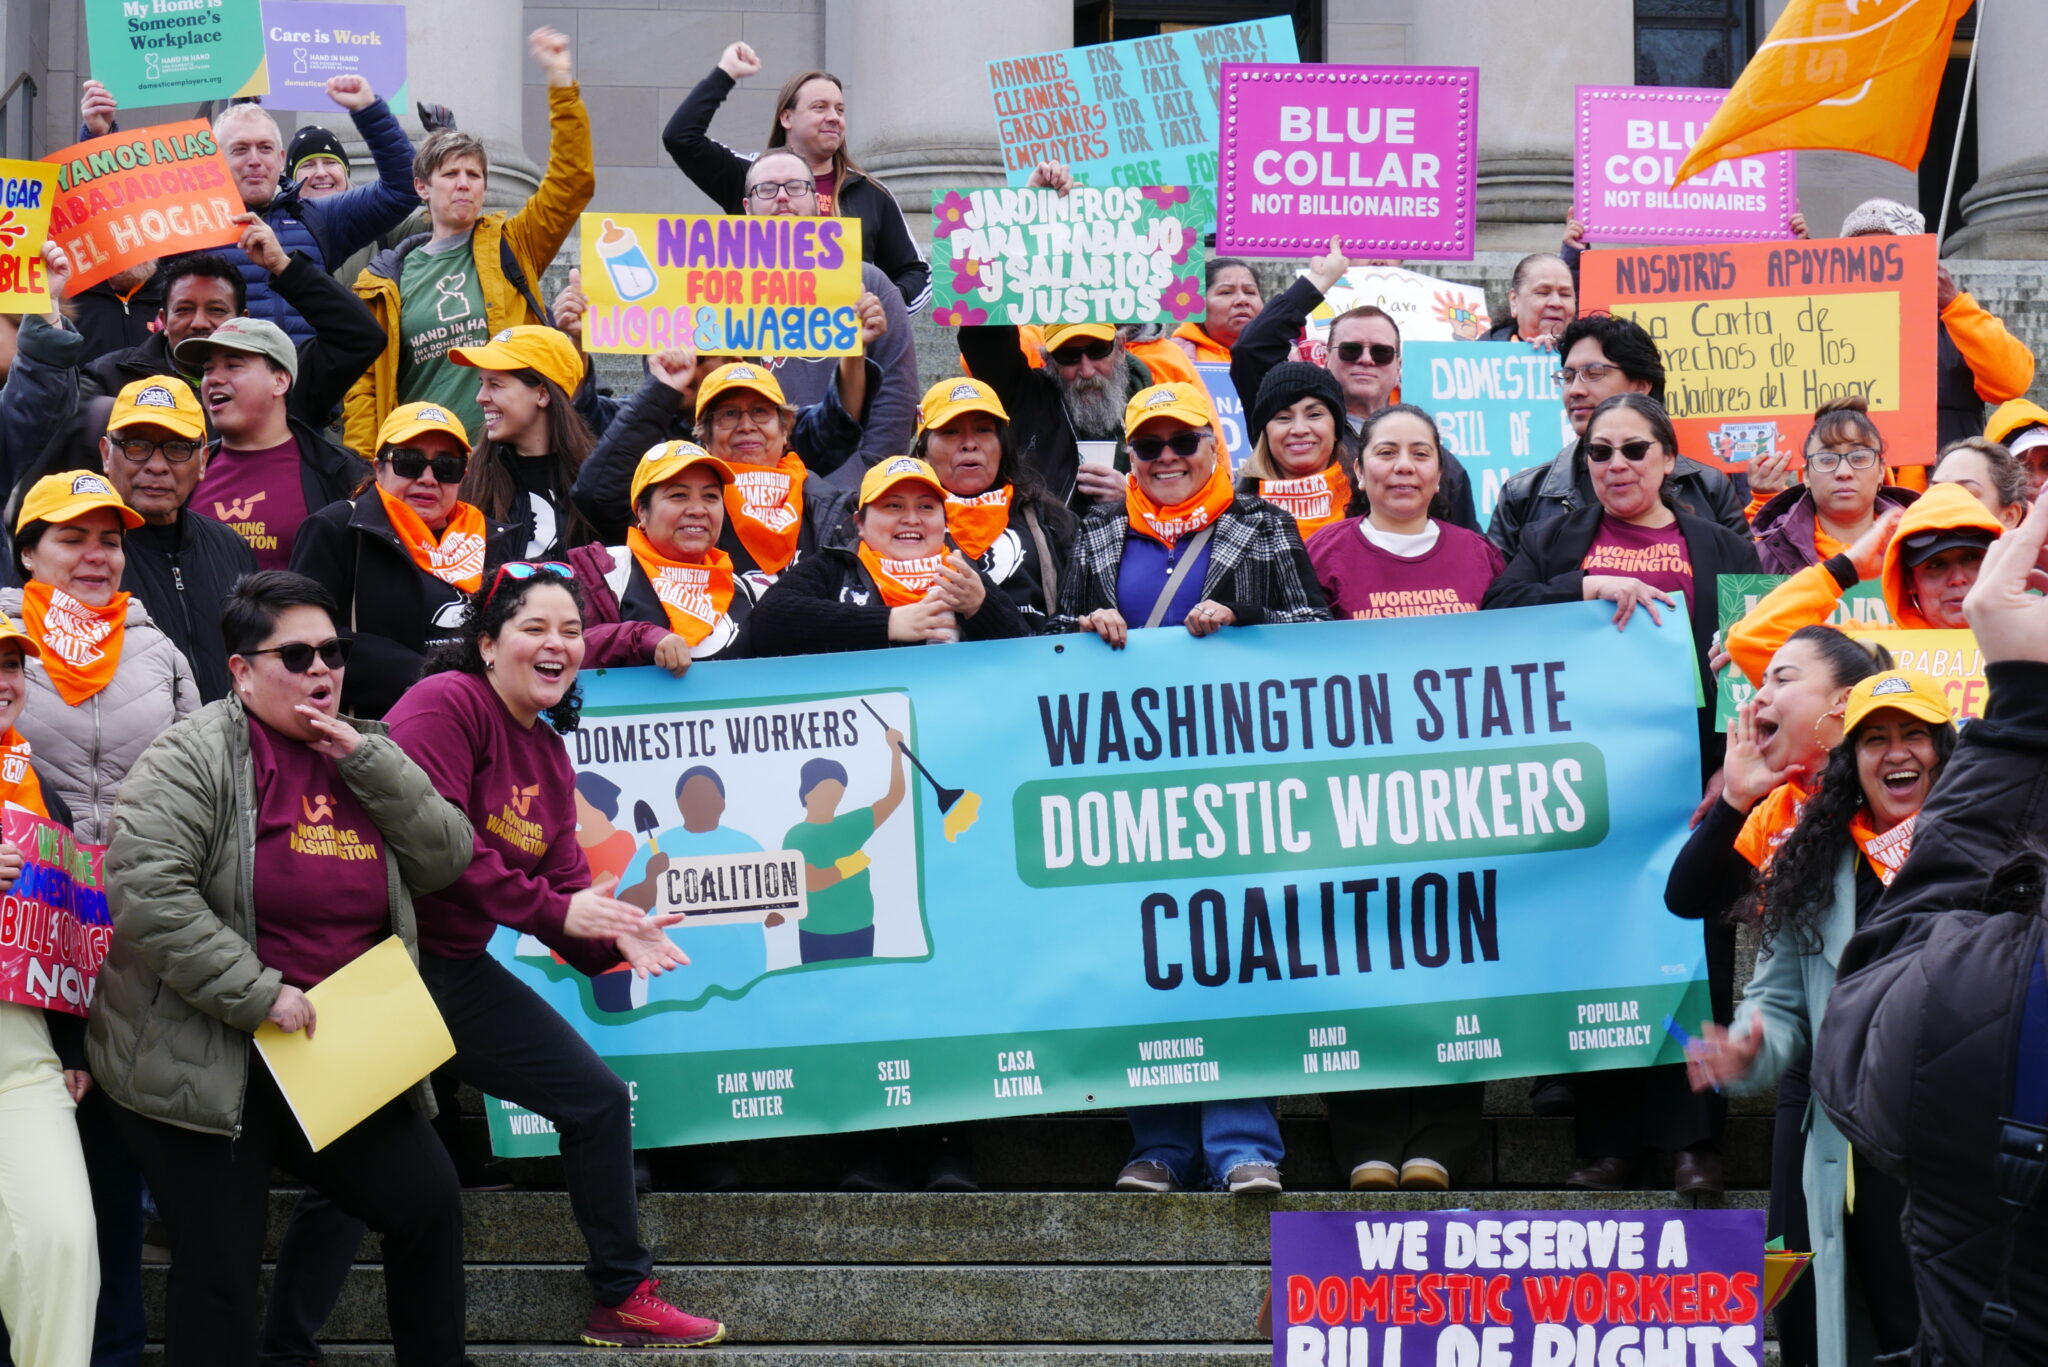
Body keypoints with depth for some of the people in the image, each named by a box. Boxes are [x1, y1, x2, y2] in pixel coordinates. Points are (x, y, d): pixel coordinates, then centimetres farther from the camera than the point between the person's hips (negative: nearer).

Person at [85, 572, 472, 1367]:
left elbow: (448, 857, 3)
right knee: (221, 1272, -4)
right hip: (207, 1061, -6)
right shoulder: (194, 758, -10)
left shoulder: (363, 757, 11)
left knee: (429, 1204, 7)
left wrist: (366, 760, -9)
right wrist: (259, 995, -21)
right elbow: (144, 890, -21)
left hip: (340, 1055, 6)